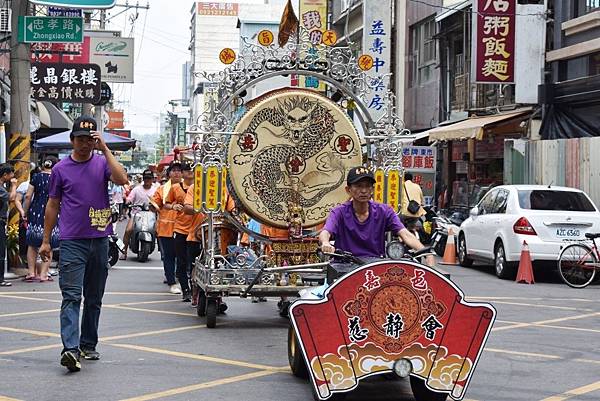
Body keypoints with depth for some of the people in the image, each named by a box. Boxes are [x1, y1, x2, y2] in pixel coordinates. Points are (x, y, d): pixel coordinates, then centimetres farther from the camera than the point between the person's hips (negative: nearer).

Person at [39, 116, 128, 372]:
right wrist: (46, 241, 9)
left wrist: (104, 148, -14)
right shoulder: (61, 169, 5)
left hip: (100, 239, 2)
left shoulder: (102, 163, 6)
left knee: (94, 298, 11)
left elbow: (121, 179, -14)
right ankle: (70, 349, -22)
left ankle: (88, 345, 22)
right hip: (72, 242, -2)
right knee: (72, 296, -12)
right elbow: (53, 205, 10)